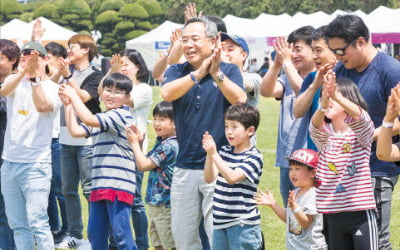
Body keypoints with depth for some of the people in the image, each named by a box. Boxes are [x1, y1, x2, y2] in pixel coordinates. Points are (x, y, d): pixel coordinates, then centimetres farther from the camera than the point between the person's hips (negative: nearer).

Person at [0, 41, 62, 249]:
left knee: (37, 222, -12)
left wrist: (34, 75, -26)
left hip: (36, 164, -4)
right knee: (17, 224, 8)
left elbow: (42, 106, -23)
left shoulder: (53, 88, -1)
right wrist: (24, 71, -31)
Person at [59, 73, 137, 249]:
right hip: (100, 185, 9)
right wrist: (68, 104, 7)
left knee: (121, 234, -11)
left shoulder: (121, 115, -9)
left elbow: (88, 119, -19)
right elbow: (75, 130, 13)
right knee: (95, 234, 12)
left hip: (118, 185, -9)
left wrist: (73, 95, -9)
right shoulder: (101, 119, 20)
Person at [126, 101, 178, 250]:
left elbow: (143, 165, -19)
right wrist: (139, 143, 7)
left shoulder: (169, 145, -20)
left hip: (166, 204, -10)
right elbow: (144, 162, 19)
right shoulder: (161, 143, 11)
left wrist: (134, 143, -9)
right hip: (156, 203, 10)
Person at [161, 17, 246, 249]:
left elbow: (240, 100, -18)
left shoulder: (229, 71, 1)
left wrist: (216, 73, -30)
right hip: (185, 167, 4)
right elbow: (167, 93, -15)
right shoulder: (177, 71, 6)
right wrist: (198, 73, -25)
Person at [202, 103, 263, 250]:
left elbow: (232, 177, -22)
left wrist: (214, 154, -26)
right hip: (220, 221, 7)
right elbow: (209, 178, 1)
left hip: (243, 223, -7)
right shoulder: (224, 151, 9)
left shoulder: (254, 157, -10)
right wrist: (209, 154, -13)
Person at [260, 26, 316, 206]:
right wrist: (277, 63, -13)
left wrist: (287, 62, -16)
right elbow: (266, 91, -2)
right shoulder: (287, 79, 13)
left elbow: (302, 91, -22)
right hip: (286, 160, 7)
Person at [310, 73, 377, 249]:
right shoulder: (323, 134, 6)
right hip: (333, 214, 4)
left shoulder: (361, 132, -2)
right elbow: (315, 127, -18)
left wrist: (335, 95, -45)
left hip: (361, 210, -4)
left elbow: (359, 117, -25)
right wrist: (323, 103, -41)